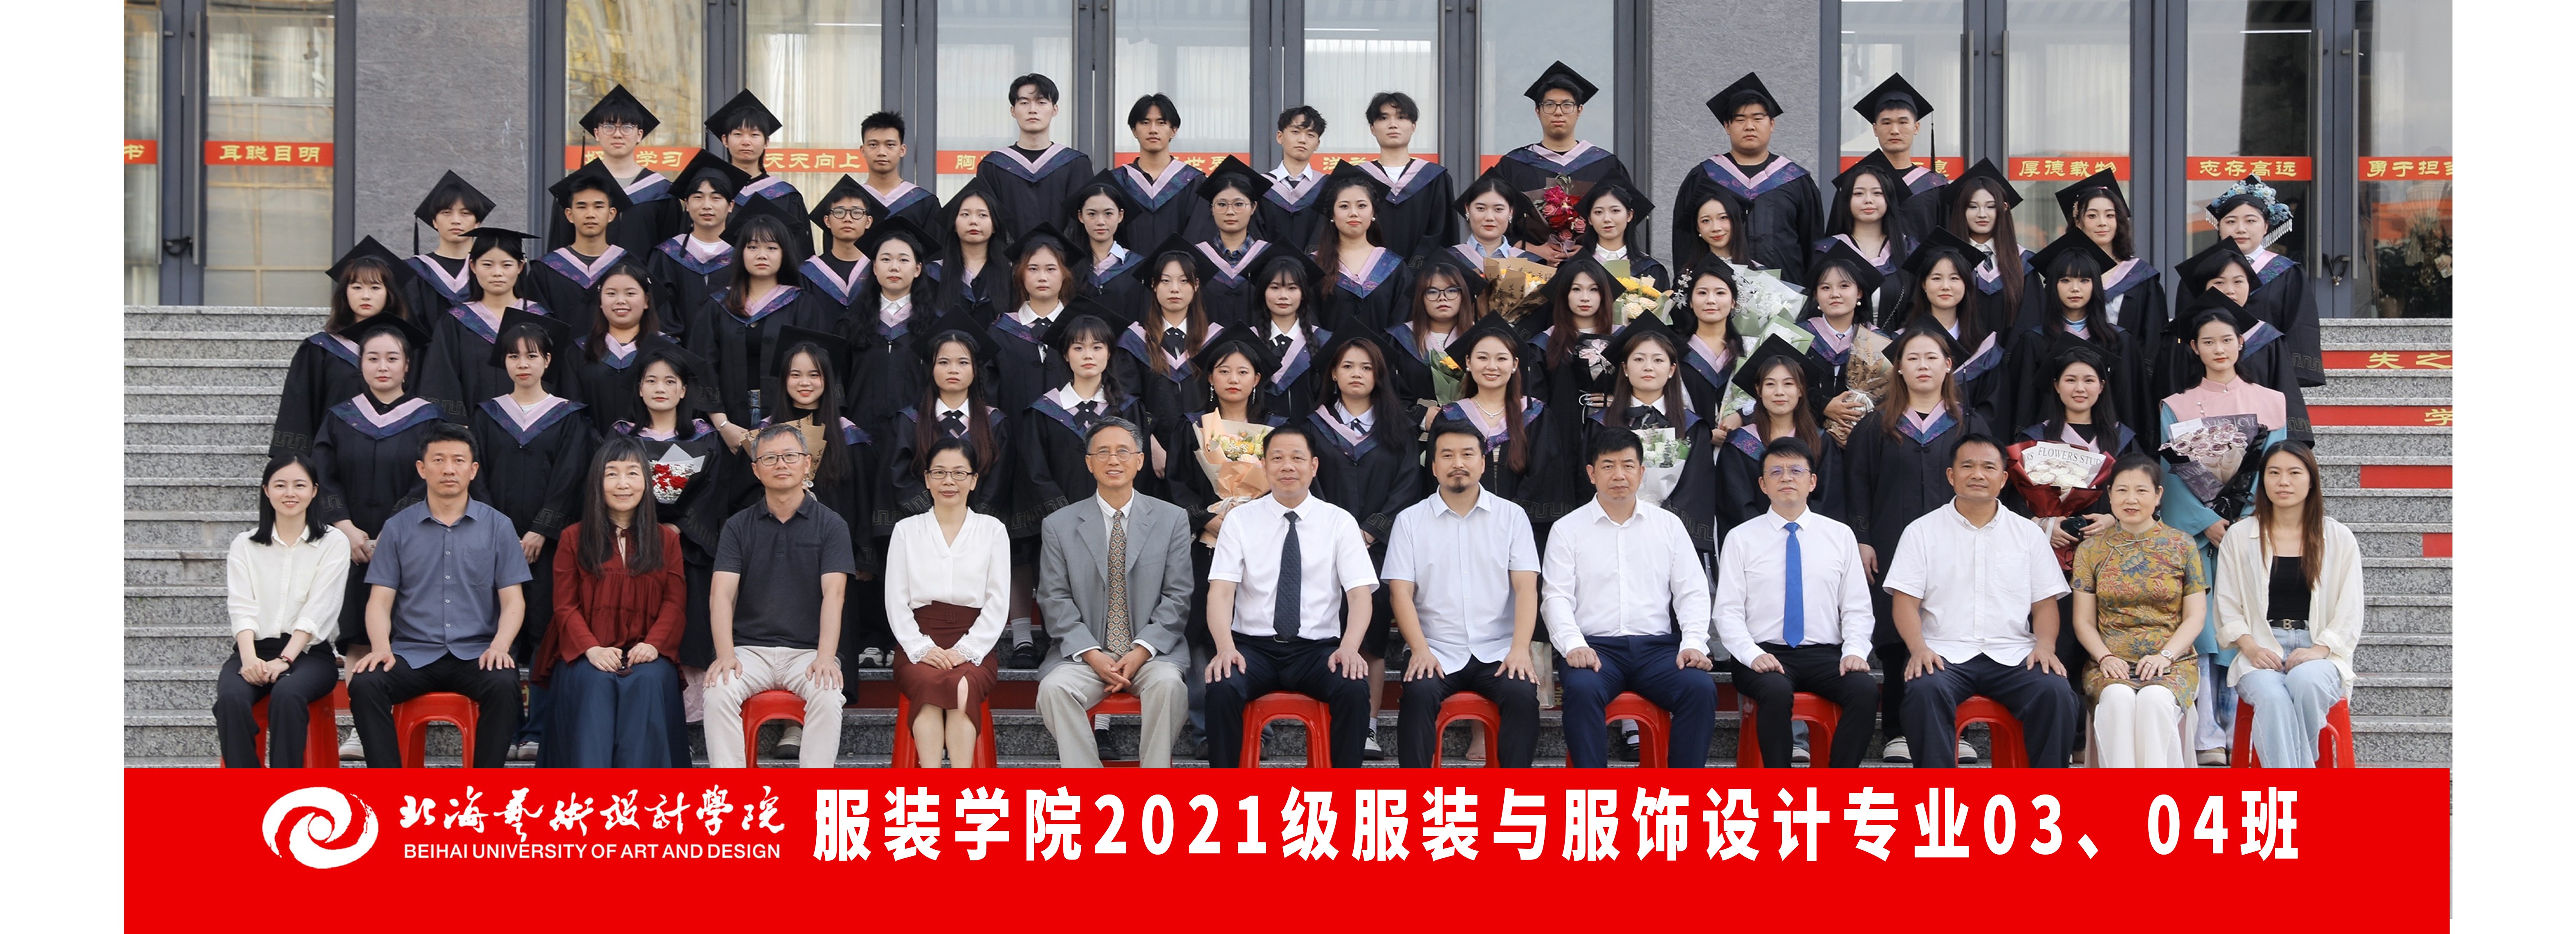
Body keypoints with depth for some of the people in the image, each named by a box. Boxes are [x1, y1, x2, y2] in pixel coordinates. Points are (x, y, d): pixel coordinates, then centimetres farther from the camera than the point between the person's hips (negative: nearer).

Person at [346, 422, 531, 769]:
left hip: (476, 653, -1)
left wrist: (499, 646, -15)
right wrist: (381, 648, -14)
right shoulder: (398, 528, 10)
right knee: (365, 684, -28)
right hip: (413, 653, 1)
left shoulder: (498, 526, 9)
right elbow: (380, 601, 6)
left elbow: (514, 600, 5)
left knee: (504, 685, -33)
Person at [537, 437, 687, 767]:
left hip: (646, 655, 1)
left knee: (648, 681, -34)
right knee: (594, 682, -34)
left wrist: (653, 644, -14)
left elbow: (675, 603, 7)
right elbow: (565, 606, 6)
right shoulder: (574, 538, 14)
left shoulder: (666, 539, 17)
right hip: (586, 655, 0)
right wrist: (592, 648, -14)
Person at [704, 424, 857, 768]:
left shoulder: (830, 525, 5)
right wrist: (725, 655, -19)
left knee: (828, 696, -32)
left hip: (808, 651, -1)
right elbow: (721, 594, -2)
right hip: (750, 648, 1)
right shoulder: (739, 526, 9)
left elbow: (833, 594, -7)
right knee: (719, 691, -29)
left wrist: (826, 657, -22)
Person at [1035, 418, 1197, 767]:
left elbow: (1177, 597, 3)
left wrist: (1142, 651, -11)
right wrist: (1092, 655, -12)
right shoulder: (1060, 526, 8)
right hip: (1085, 654, 1)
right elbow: (1056, 601, 3)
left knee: (1168, 684, -33)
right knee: (1054, 688, -30)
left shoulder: (1172, 520, 8)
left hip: (1151, 653, 0)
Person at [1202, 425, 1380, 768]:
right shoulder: (1240, 520, 6)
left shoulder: (1340, 522, 6)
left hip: (1318, 649, 0)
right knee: (1222, 688, -32)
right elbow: (1221, 591, -4)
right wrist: (1226, 648, -24)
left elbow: (1360, 593, -2)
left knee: (1355, 689, -31)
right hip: (1253, 646, 0)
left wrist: (1350, 647, -22)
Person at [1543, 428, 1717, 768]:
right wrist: (1574, 645, -17)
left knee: (1701, 689, -28)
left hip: (1657, 647, 2)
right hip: (1594, 646, -2)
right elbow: (1557, 596, 1)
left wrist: (1694, 643, -6)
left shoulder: (1669, 525, 17)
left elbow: (1692, 593, 12)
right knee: (1582, 690, -36)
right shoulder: (1568, 530, 11)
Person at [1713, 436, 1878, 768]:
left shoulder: (1840, 536, 12)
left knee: (1865, 690, -30)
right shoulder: (1741, 539, 8)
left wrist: (1855, 651, -9)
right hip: (1764, 654, -2)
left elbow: (1857, 609, 11)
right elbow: (1728, 612, 2)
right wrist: (1753, 654, -15)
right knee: (1776, 692, -36)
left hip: (1826, 655, 2)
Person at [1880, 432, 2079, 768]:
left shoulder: (2029, 534, 16)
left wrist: (2045, 645, -7)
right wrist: (1919, 648, -15)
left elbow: (2045, 603, 13)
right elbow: (1906, 601, 3)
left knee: (2056, 692, -27)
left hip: (2013, 655, 2)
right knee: (1926, 690, -34)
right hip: (1944, 652, -2)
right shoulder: (1923, 531, 10)